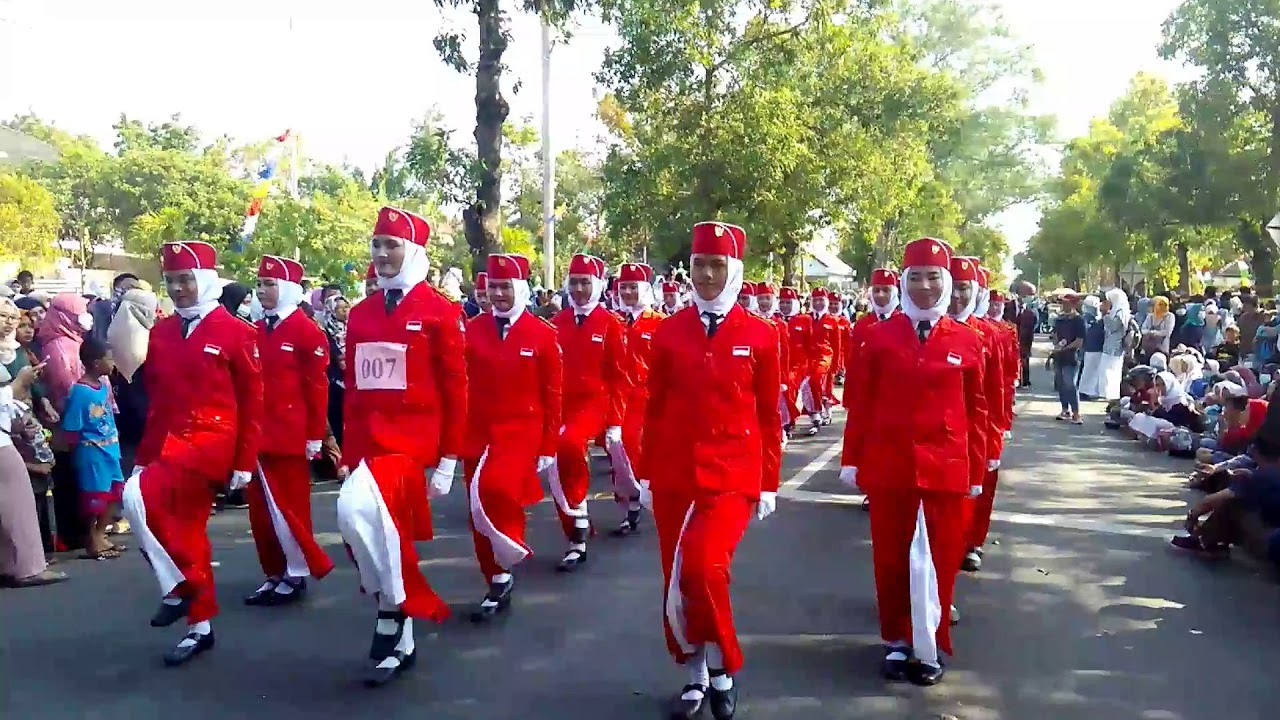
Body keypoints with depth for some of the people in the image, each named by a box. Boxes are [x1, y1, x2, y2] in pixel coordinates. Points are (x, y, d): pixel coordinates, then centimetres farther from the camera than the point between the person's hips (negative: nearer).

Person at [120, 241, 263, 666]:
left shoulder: (235, 331, -6)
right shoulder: (161, 333, 10)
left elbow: (251, 401, -6)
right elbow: (156, 399, 15)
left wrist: (245, 463, -8)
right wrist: (144, 457, 11)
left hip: (212, 440, -6)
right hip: (171, 442, 7)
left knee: (138, 496, -25)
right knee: (188, 532, 10)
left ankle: (180, 586, -8)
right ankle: (200, 627, 21)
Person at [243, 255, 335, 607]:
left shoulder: (307, 331, -7)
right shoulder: (255, 332, 12)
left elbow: (317, 386, -9)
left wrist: (315, 436, -11)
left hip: (290, 435, -7)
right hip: (257, 434, 7)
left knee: (289, 506, -1)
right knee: (261, 509, 10)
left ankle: (297, 574, 12)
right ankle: (275, 574, 21)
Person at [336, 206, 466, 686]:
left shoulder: (439, 312, -5)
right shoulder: (360, 314, 11)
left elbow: (455, 389, -5)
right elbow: (353, 389, 14)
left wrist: (448, 461, -7)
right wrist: (349, 456, 12)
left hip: (412, 439, -6)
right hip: (367, 444, 6)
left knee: (357, 506, -30)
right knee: (389, 535, 12)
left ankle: (390, 615, -12)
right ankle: (402, 642, 26)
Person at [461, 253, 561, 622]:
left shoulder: (542, 333, -3)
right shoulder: (472, 329, 3)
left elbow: (551, 394, -1)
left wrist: (548, 448, -3)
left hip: (521, 430, -4)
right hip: (478, 432, 4)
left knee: (495, 487, -29)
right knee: (480, 513, 7)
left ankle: (512, 551, -3)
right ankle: (497, 586, 23)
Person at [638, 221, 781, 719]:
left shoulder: (760, 335, -2)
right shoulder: (669, 332, 3)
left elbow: (769, 415, 2)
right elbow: (655, 407, 8)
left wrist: (769, 484, 1)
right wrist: (647, 473, 7)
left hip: (733, 476, -3)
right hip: (674, 476, 3)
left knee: (704, 568, -19)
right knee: (676, 580, 8)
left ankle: (723, 669, 5)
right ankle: (695, 676, 28)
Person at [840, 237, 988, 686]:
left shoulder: (967, 341, 2)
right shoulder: (879, 337, 1)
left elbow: (976, 410, 5)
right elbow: (863, 404, 2)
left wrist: (977, 470, 4)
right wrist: (851, 459, 2)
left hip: (947, 467, 0)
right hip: (888, 465, 0)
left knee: (939, 558, 7)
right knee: (891, 557, 9)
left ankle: (931, 647, 22)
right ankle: (897, 642, 24)